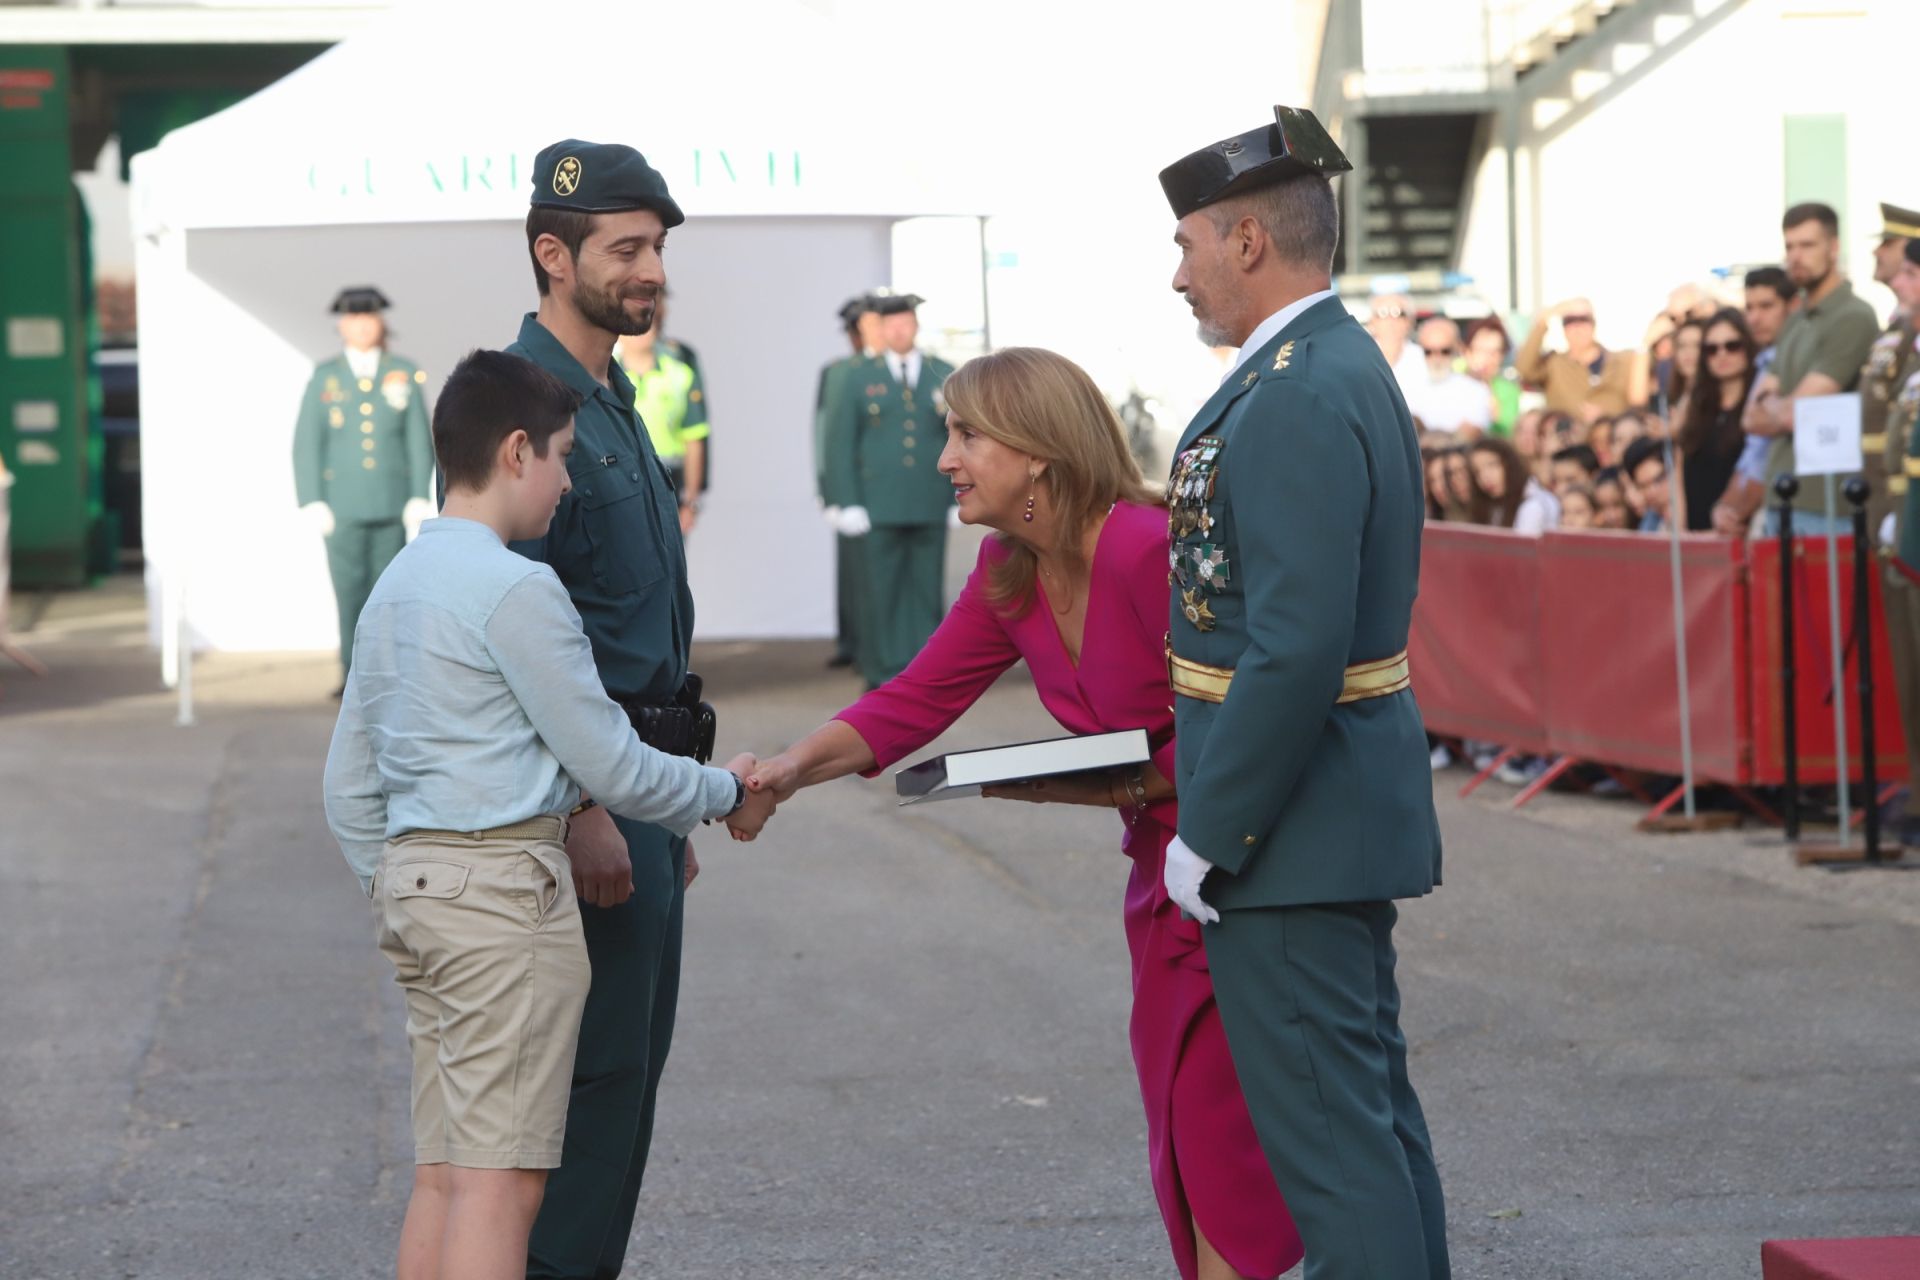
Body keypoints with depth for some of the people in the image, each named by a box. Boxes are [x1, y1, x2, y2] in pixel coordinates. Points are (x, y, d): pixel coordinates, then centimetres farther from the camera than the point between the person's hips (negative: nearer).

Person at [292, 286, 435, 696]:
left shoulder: (404, 374, 4)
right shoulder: (324, 377, 2)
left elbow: (419, 439, 3)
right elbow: (306, 443, 0)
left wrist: (419, 499, -2)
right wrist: (312, 503, -7)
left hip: (392, 504, 1)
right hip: (343, 505, -1)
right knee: (349, 588, -7)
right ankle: (352, 673, -4)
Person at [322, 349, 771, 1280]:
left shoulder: (395, 584, 16)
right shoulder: (516, 589, -11)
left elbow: (348, 784, 20)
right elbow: (610, 766, -8)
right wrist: (727, 795, 7)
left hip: (412, 882, 9)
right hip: (504, 882, -9)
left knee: (441, 1175, 9)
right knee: (501, 1181, -10)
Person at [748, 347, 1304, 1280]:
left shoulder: (1149, 551, -23)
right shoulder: (1007, 572, 3)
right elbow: (916, 701, 0)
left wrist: (1123, 787, -27)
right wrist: (796, 768, -12)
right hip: (1162, 863, 8)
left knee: (1215, 1123, -8)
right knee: (1176, 1119, 10)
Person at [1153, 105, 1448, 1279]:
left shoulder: (1301, 398, -21)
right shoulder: (1341, 365, 12)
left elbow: (1295, 649, -26)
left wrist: (1209, 835, -19)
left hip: (1294, 816, -11)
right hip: (1350, 788, 11)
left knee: (1326, 1121, -5)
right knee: (1370, 1102, 18)